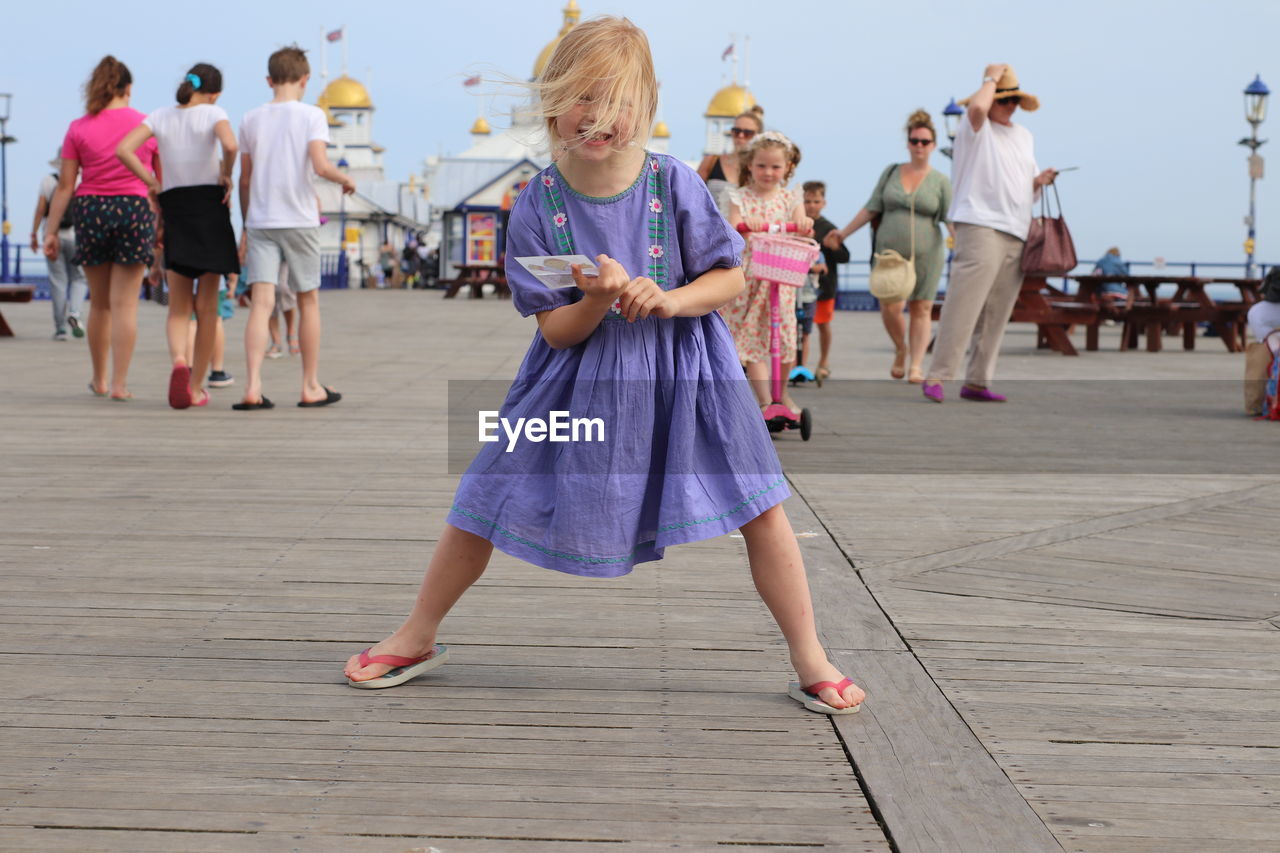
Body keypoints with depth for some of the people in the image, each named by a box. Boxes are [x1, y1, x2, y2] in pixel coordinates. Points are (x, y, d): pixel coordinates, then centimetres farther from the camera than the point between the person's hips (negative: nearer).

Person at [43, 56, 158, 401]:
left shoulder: (78, 129, 1)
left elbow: (65, 185, -1)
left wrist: (51, 230, 4)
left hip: (90, 209, 1)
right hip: (134, 208, -1)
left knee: (99, 302, 14)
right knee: (125, 303, 0)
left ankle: (100, 380, 25)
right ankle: (120, 384, -3)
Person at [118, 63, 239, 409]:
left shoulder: (161, 116, 6)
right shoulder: (213, 113, -3)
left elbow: (123, 150, -5)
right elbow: (230, 145, -24)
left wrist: (152, 182, 3)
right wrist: (226, 175, -7)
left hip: (174, 209, 2)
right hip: (210, 204, -2)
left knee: (178, 307, 7)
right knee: (206, 306, 6)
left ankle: (178, 360, -23)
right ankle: (196, 387, 9)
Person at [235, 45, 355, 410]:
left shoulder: (251, 119, 8)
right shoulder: (311, 115, -4)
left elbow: (245, 179, 11)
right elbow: (321, 166, -17)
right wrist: (346, 180, 3)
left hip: (260, 222, 3)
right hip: (299, 222, -2)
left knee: (261, 302, -4)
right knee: (308, 301, 10)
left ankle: (253, 387, -18)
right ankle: (311, 387, 17)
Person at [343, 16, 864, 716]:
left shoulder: (674, 185, -12)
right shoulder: (537, 206, -11)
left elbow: (729, 277, -4)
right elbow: (556, 330, -9)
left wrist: (668, 300, -22)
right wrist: (598, 299, -30)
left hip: (679, 370, 0)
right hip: (579, 375, 1)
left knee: (761, 508, -6)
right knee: (483, 505, 4)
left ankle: (810, 661, 10)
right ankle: (417, 638, 25)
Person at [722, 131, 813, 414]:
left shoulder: (791, 199, 7)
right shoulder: (741, 197, 2)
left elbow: (800, 230, -8)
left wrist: (804, 225, -32)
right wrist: (744, 225, -35)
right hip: (746, 277, -1)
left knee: (786, 337, 3)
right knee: (752, 338, -6)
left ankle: (782, 391, 27)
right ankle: (764, 400, -4)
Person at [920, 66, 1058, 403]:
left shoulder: (1024, 136, 24)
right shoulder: (976, 128, 4)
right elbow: (977, 107, -22)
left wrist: (1039, 182, 7)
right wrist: (991, 78, -5)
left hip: (1016, 233, 7)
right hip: (980, 226, -7)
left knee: (997, 313, 4)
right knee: (964, 303, -17)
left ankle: (977, 381, 8)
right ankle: (937, 376, -17)